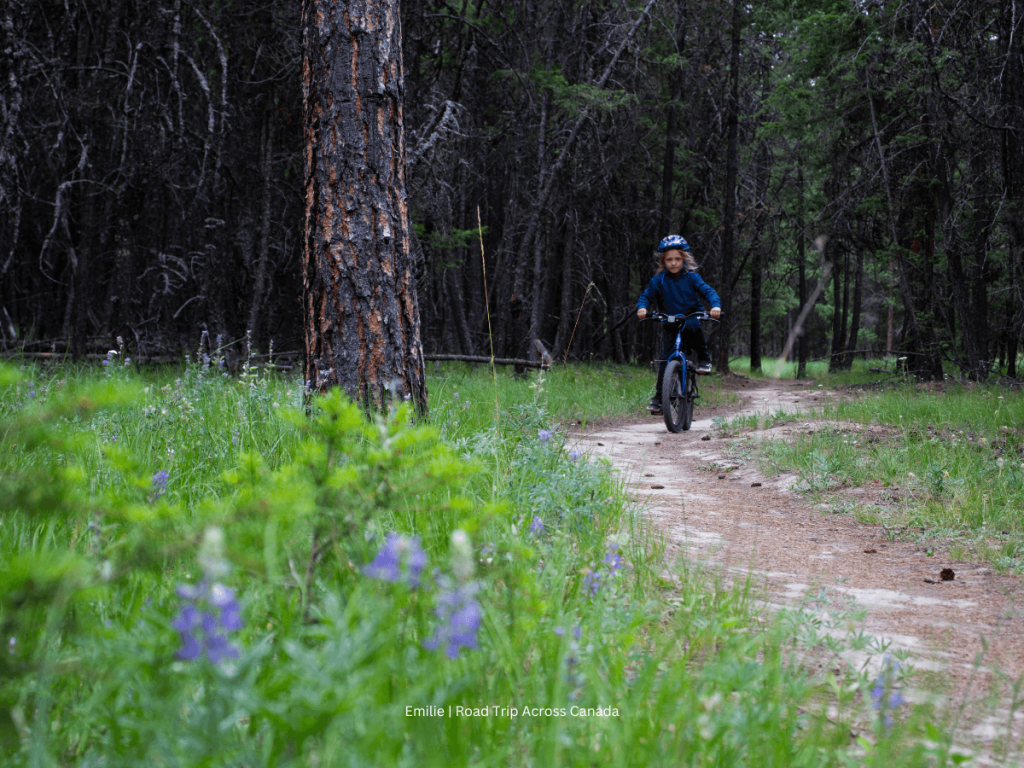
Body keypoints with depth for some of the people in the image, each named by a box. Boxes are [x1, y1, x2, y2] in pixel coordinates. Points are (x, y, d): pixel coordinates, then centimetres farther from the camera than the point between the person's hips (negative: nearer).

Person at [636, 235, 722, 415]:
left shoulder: (691, 277, -4)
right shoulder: (658, 280, -1)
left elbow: (708, 291, -11)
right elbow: (646, 296, 3)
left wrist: (716, 305, -31)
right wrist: (642, 307, -20)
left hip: (691, 319, -2)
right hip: (670, 324, 2)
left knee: (692, 327, -38)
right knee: (665, 359, -7)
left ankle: (704, 359, -16)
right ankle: (658, 397, -1)